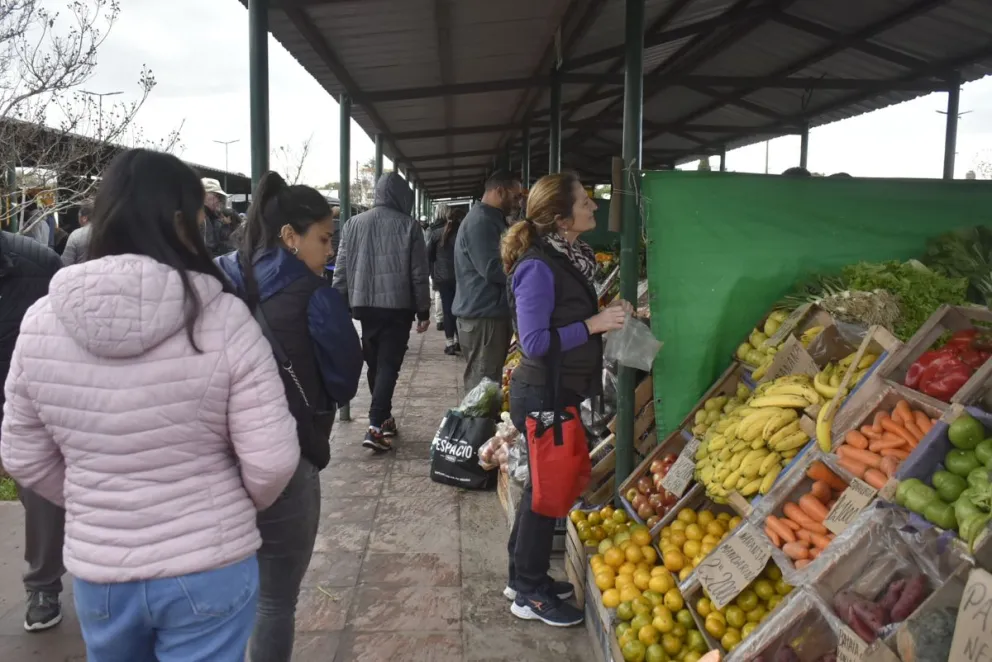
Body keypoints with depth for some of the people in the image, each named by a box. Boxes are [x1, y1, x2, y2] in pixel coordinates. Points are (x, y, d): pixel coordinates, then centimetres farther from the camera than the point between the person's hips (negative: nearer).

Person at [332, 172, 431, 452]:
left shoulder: (354, 223, 4)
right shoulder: (409, 226, -3)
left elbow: (341, 270, 4)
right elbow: (419, 274, -3)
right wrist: (423, 311, 4)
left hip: (364, 305, 3)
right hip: (397, 306, -3)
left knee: (374, 364, 17)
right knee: (388, 365, -2)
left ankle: (383, 418, 28)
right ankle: (375, 426, -13)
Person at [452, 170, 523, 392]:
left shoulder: (490, 220, 18)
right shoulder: (481, 222, -16)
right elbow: (492, 269, -23)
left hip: (490, 313, 10)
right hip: (483, 316, -10)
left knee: (488, 383, 15)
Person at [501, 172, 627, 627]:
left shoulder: (568, 257, 7)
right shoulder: (539, 267, -22)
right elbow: (535, 341, -24)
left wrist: (610, 317, 6)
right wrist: (593, 324, -23)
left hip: (560, 393, 10)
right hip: (543, 396, -10)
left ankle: (523, 577, 37)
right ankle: (530, 595, 22)